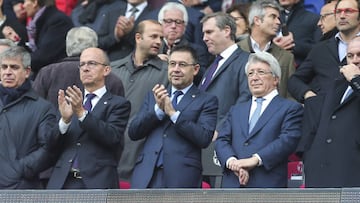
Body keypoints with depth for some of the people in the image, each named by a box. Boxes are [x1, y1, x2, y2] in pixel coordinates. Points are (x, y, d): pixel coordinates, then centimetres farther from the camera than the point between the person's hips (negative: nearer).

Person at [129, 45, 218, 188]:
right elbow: (133, 132, 11)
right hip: (147, 176, 4)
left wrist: (173, 113, -13)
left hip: (180, 180, -4)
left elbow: (205, 138, -8)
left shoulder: (206, 101, 7)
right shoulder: (153, 96, 21)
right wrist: (158, 109, -4)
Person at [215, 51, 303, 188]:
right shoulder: (237, 110, 25)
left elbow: (288, 140, -7)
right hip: (233, 185, 4)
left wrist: (256, 159, -17)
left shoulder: (290, 108, 8)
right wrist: (232, 161, -10)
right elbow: (222, 140, 13)